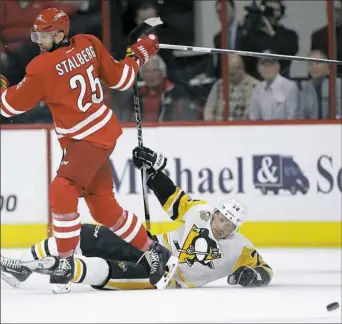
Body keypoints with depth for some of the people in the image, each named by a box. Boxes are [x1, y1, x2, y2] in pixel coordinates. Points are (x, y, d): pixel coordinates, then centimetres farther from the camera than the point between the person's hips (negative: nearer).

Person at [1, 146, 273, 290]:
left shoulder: (239, 250, -9)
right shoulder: (201, 211, 0)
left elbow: (265, 270, -4)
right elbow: (173, 200, 12)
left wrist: (254, 275, -27)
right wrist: (153, 169, 1)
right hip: (148, 249, 4)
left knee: (104, 271, -32)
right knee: (86, 236, -9)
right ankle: (23, 267, -2)